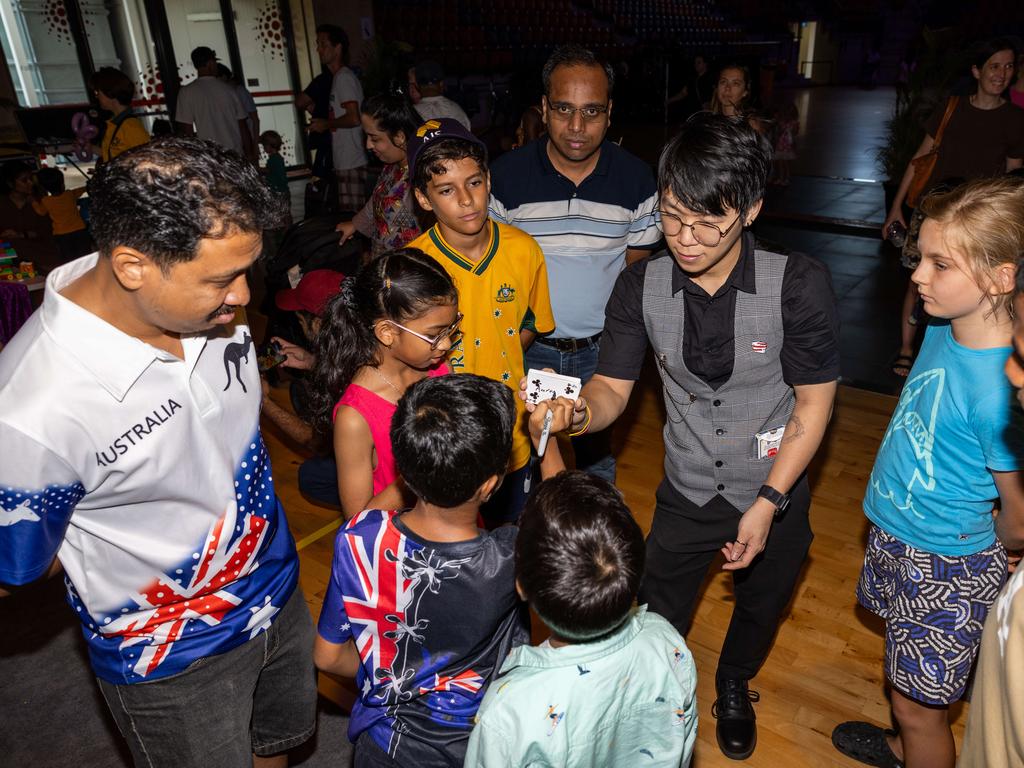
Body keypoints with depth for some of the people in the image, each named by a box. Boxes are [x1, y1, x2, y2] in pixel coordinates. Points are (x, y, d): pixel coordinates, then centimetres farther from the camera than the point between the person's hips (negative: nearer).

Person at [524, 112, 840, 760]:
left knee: (759, 608, 27)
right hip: (686, 494, 0)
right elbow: (612, 387, -12)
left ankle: (735, 688, 61)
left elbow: (814, 403, -15)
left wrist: (766, 504, -17)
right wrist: (581, 411, -36)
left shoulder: (798, 285, -23)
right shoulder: (642, 288, -16)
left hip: (775, 494, 0)